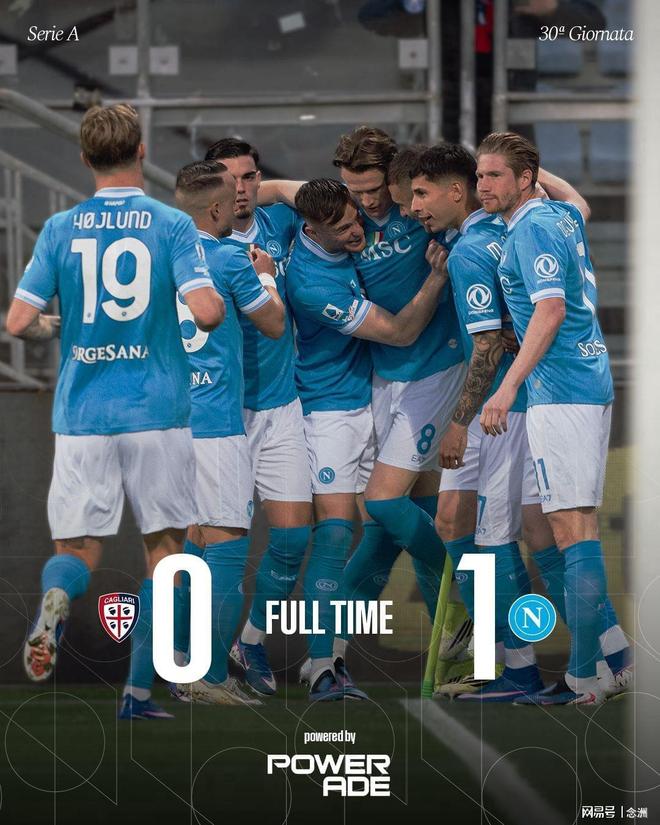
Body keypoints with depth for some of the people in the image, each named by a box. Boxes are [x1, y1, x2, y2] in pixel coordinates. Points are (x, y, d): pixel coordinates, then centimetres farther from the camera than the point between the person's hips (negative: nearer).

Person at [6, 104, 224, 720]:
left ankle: (54, 602, -27)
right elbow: (206, 311, -17)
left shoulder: (60, 229, 2)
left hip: (82, 416, 2)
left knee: (76, 548, 9)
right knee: (164, 546, 12)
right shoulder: (172, 225, -5)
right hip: (157, 415, -2)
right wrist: (217, 300, 6)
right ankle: (138, 691, 7)